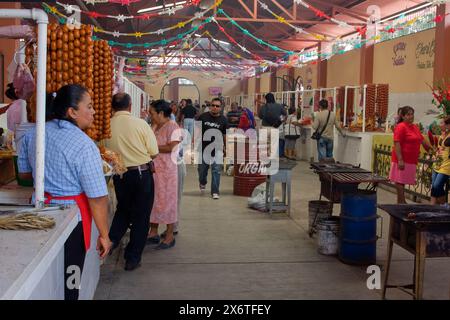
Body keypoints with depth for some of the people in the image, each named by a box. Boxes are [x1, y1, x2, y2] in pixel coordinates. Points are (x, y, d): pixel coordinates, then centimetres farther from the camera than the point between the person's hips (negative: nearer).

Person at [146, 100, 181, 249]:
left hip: (166, 170, -7)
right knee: (153, 201, 12)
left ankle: (169, 236, 10)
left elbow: (170, 147, -18)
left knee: (167, 201, 0)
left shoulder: (173, 127, -10)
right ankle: (153, 233, 23)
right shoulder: (155, 126, 13)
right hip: (152, 169, 7)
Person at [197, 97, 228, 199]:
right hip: (203, 148, 1)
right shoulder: (203, 117, -3)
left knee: (216, 170, -5)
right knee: (202, 169, 16)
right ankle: (202, 183, 47)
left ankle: (215, 191, 3)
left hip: (217, 150, -1)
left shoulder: (223, 120, -2)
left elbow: (225, 135, 5)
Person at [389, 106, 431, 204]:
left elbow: (422, 140, 28)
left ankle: (402, 201, 21)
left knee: (403, 181, 14)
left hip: (411, 159, 8)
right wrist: (400, 160, -24)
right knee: (400, 181, -3)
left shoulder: (415, 127, 15)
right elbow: (397, 144, -19)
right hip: (402, 159, -8)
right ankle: (400, 201, 1)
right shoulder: (401, 127, -12)